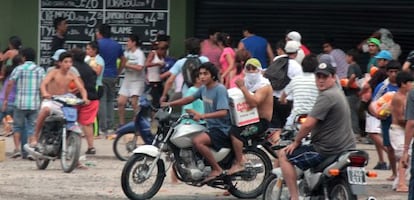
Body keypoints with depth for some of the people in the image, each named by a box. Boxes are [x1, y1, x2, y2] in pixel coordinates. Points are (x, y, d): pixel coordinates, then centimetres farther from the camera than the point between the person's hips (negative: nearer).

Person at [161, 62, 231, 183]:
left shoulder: (220, 89, -16)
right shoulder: (204, 88, 10)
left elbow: (223, 112, -27)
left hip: (222, 129, -10)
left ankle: (217, 169, -22)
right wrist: (169, 104, 13)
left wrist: (202, 116, -36)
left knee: (197, 141, -30)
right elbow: (190, 99, 21)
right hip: (211, 127, 10)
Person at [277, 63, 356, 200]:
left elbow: (308, 125, -22)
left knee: (284, 155, -3)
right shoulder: (338, 93, 15)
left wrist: (296, 142, -8)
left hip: (327, 150, -10)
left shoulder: (326, 96, -18)